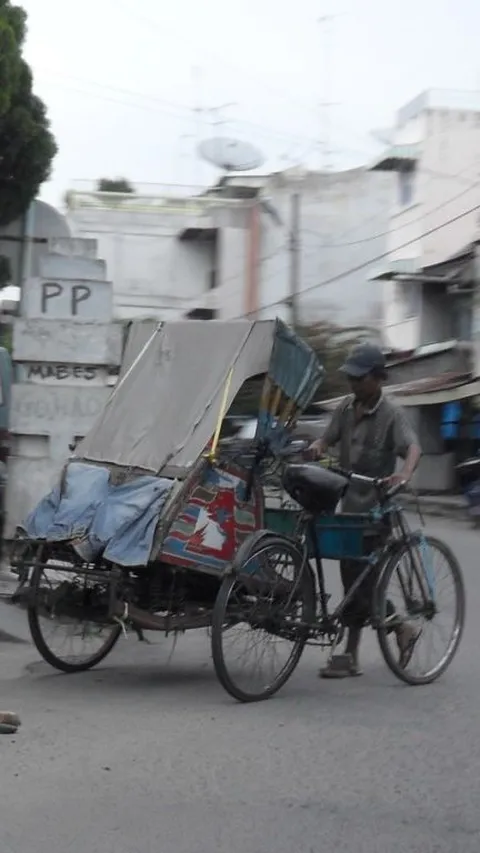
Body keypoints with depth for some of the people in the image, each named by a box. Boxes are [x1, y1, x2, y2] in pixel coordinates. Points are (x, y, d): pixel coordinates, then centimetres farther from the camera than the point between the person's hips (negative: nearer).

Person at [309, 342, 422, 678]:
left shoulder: (392, 413, -11)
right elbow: (329, 438, 12)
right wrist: (317, 447, -13)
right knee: (356, 576, 10)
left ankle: (350, 656, 4)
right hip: (349, 503, 7)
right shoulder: (346, 408, 8)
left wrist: (404, 475, -44)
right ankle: (402, 629, 25)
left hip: (376, 507, -7)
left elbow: (413, 447, -23)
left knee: (358, 577, -5)